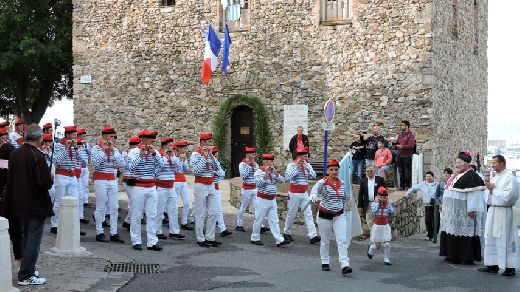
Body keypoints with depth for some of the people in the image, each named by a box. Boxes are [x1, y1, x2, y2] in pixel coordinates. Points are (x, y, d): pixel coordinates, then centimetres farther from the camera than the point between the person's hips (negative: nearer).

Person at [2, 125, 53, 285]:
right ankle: (25, 276, 1)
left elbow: (11, 177, 12)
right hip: (36, 204, -7)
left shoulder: (14, 154, 2)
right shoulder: (37, 156, -21)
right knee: (34, 239, 0)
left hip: (19, 203, 8)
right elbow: (46, 183, -23)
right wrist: (51, 178, -2)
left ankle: (28, 268, 31)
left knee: (26, 237, 20)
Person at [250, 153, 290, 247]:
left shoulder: (273, 171, 10)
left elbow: (282, 180, -2)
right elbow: (259, 184, -23)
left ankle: (279, 240, 0)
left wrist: (275, 172, -14)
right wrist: (266, 174, -26)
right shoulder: (259, 171, -9)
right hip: (262, 200, -6)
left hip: (272, 200, 6)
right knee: (259, 220, 4)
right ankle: (255, 238, 17)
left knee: (274, 221, 4)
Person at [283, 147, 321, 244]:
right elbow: (287, 177, -22)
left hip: (304, 194, 5)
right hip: (294, 194, -5)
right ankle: (287, 233, 25)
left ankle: (313, 236, -8)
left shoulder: (307, 165, 6)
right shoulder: (292, 165, -9)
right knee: (291, 214, 6)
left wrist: (306, 167, -17)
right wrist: (297, 166, -23)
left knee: (308, 214, -3)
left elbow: (314, 176, -5)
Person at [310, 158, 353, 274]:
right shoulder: (323, 182, -12)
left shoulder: (342, 183, 4)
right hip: (324, 216, -3)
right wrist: (313, 196, -56)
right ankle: (325, 263, 27)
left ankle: (345, 265, -11)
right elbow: (315, 189, -35)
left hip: (339, 216, 3)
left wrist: (346, 205, 12)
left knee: (342, 240, -7)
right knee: (325, 241, 10)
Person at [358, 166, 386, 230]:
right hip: (368, 205, 2)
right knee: (369, 222, 5)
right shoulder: (363, 181, 7)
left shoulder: (380, 179, 1)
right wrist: (360, 206, 4)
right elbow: (360, 194, 8)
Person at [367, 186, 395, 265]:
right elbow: (374, 211, -24)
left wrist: (388, 202, -10)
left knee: (386, 244, -6)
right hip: (377, 226, -2)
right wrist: (377, 202, -15)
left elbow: (392, 211, -15)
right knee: (377, 245, 4)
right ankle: (370, 251, 36)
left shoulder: (387, 204, 1)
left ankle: (387, 259, 10)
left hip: (386, 226, 2)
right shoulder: (374, 204, -6)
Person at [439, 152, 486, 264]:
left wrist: (471, 209, -24)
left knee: (464, 233, -7)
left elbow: (474, 193, -19)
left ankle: (468, 257, -2)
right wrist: (444, 205, 22)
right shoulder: (457, 175, 17)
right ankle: (453, 255, 17)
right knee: (451, 232, 10)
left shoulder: (471, 176, -12)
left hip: (462, 212, -10)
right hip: (452, 211, 10)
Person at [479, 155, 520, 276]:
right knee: (492, 238, 10)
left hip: (504, 212, -8)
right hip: (492, 211, 8)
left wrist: (493, 189, -11)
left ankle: (510, 267, -1)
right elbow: (489, 196, 22)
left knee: (505, 239, -6)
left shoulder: (510, 178, -9)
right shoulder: (495, 177, 15)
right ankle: (493, 265, 16)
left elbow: (507, 197, -18)